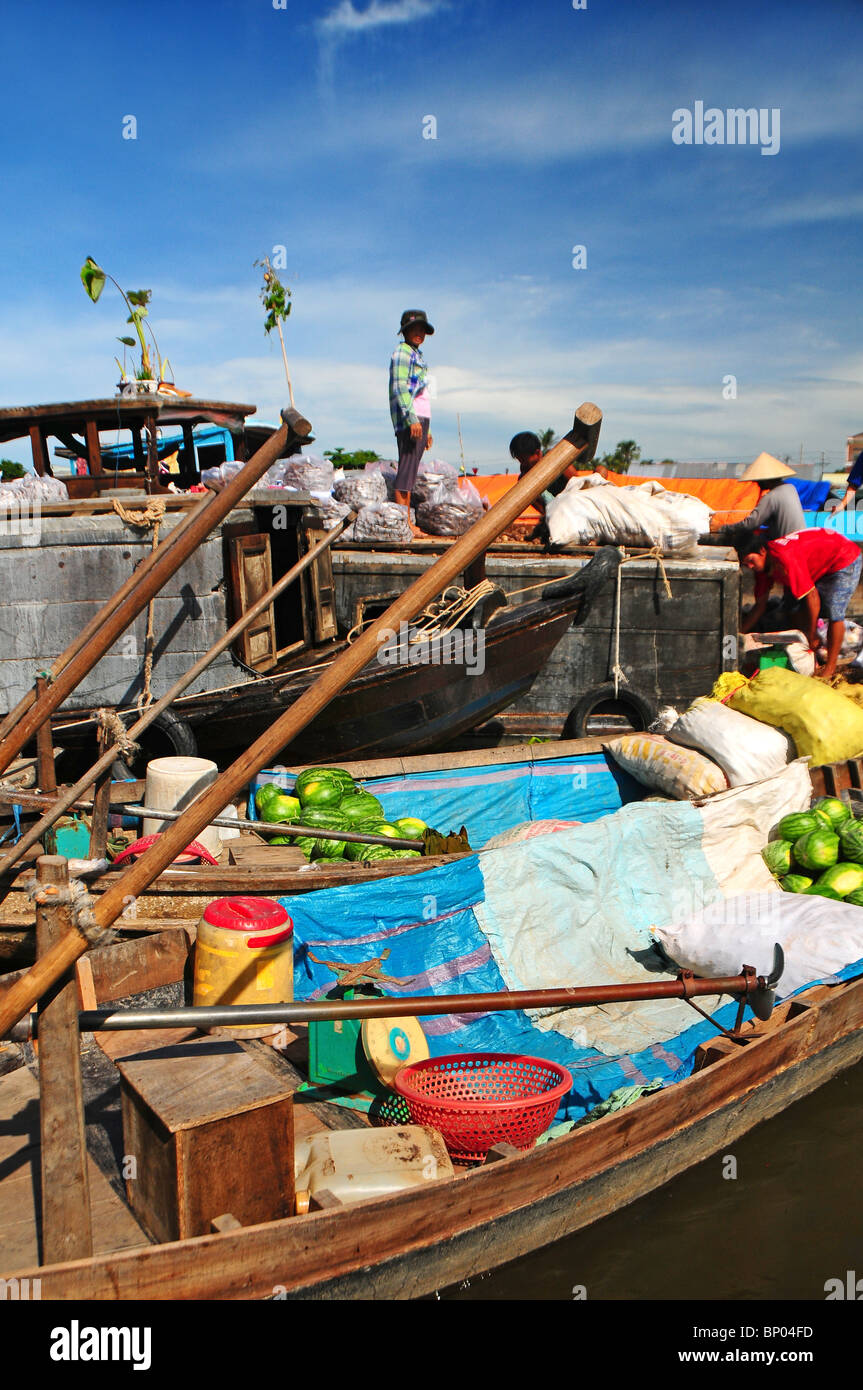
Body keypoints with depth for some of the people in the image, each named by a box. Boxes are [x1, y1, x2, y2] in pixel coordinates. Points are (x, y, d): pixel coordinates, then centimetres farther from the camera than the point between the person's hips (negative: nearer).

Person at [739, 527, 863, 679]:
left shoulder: (786, 560, -35)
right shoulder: (762, 566, -7)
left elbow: (812, 596, -32)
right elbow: (759, 606, 2)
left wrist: (812, 637, -24)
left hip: (844, 558, -9)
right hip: (822, 567, 9)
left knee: (833, 613, -17)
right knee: (803, 610, -1)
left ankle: (830, 669, -9)